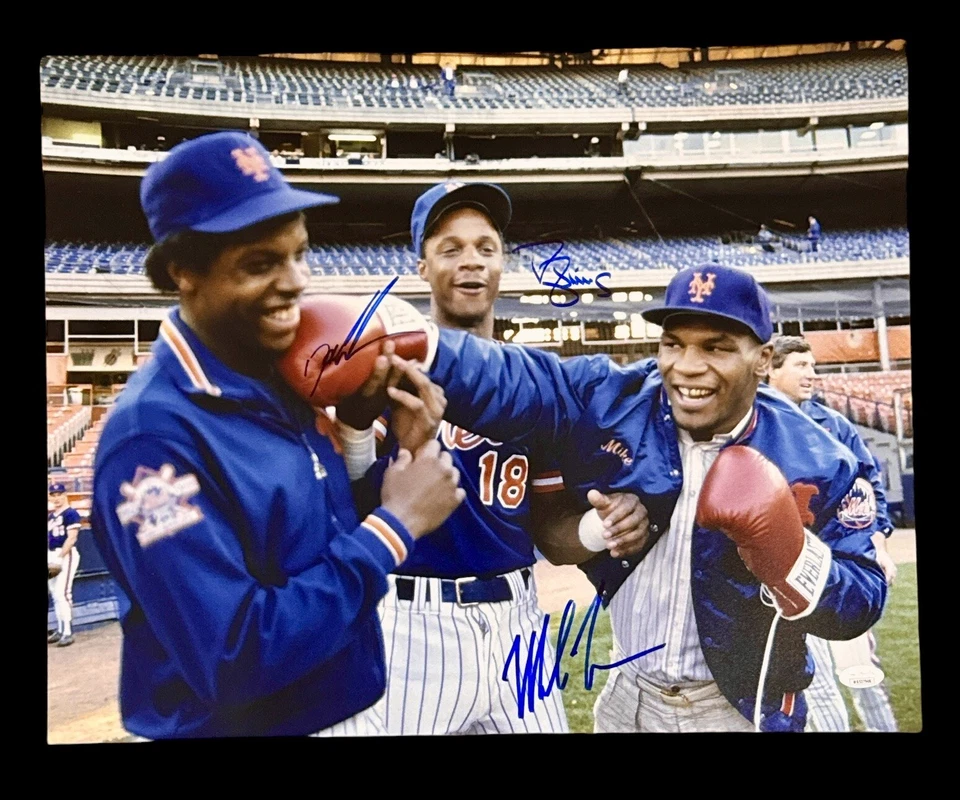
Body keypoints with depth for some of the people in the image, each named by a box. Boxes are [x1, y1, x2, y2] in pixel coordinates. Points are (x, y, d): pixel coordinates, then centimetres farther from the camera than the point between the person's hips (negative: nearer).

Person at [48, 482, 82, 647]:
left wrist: (60, 557, -21)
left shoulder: (71, 513, -8)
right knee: (55, 594, 12)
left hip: (66, 555, -8)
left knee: (62, 593, -13)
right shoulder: (50, 515, 16)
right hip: (51, 556, 8)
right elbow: (49, 538, 19)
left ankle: (68, 632, -11)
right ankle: (60, 629, 21)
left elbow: (71, 538, -15)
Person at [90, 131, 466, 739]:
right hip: (238, 724, -7)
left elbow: (331, 534, 3)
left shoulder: (286, 376, -1)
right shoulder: (153, 435, -24)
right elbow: (234, 660, -28)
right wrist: (393, 526, -23)